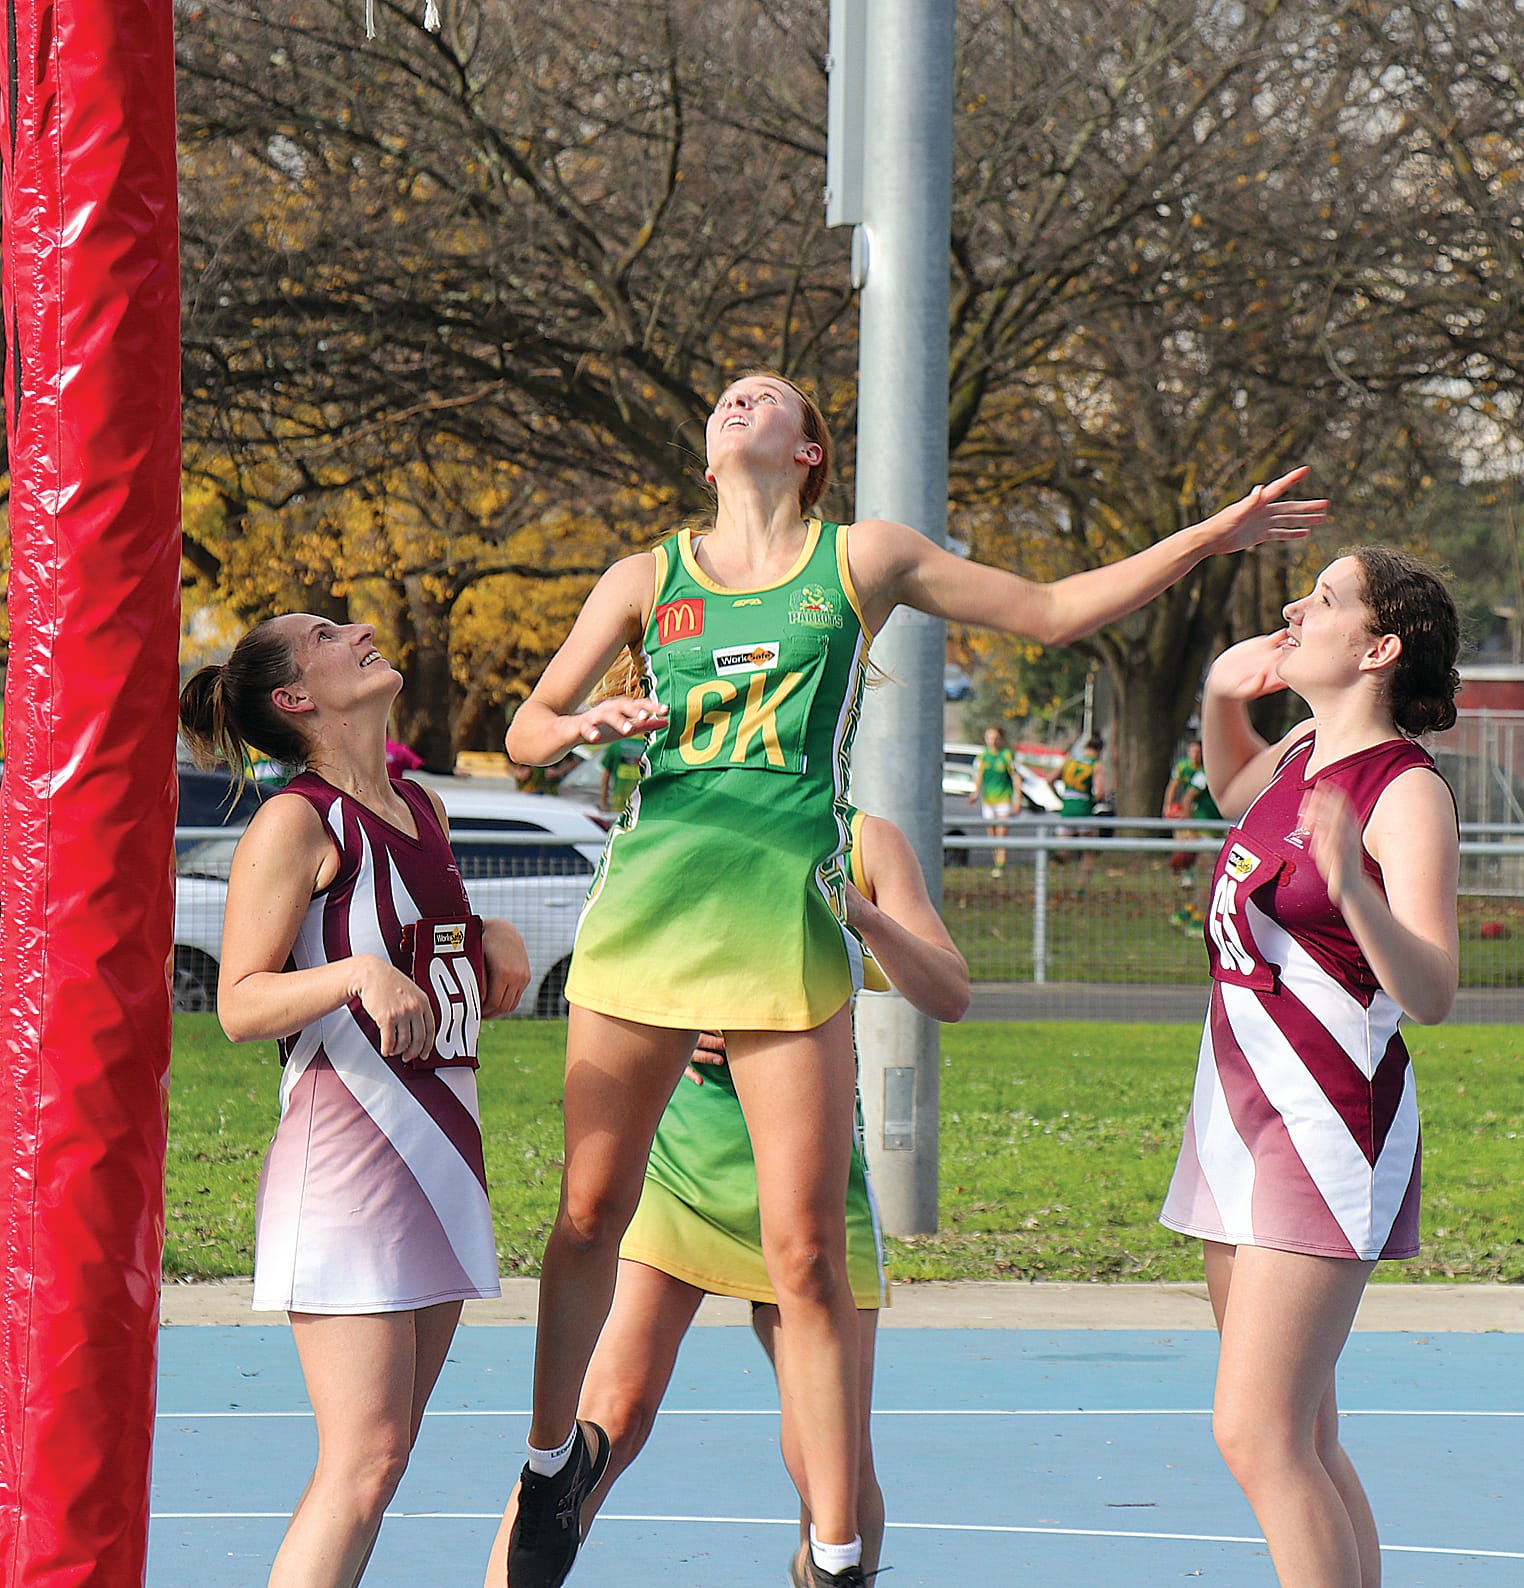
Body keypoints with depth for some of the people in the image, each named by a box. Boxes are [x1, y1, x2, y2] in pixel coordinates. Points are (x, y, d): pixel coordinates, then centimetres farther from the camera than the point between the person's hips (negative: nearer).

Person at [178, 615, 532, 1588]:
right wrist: (356, 972, -27)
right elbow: (241, 1006, -13)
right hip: (345, 1148, -8)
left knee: (384, 1454, 8)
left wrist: (496, 945, 8)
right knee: (363, 1462, -14)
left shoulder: (423, 809, 16)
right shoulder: (295, 824, -7)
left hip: (441, 1144, 8)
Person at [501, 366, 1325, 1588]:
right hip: (647, 903, 2)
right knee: (593, 1211, 5)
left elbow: (1056, 611, 20)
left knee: (806, 1253, -6)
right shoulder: (646, 578, 15)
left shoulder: (863, 560, 13)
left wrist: (1216, 534, 17)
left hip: (785, 917, -1)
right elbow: (526, 733, 16)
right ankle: (556, 1454, 30)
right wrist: (585, 727, -7)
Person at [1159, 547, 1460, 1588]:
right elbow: (1233, 787, 37)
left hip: (1327, 1131, -9)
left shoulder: (1407, 791, -13)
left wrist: (1352, 888, -38)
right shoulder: (1304, 754, 11)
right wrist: (1222, 695, 17)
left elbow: (1431, 995, -22)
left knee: (1257, 1436, -17)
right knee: (1302, 1443, 11)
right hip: (1245, 1115, 9)